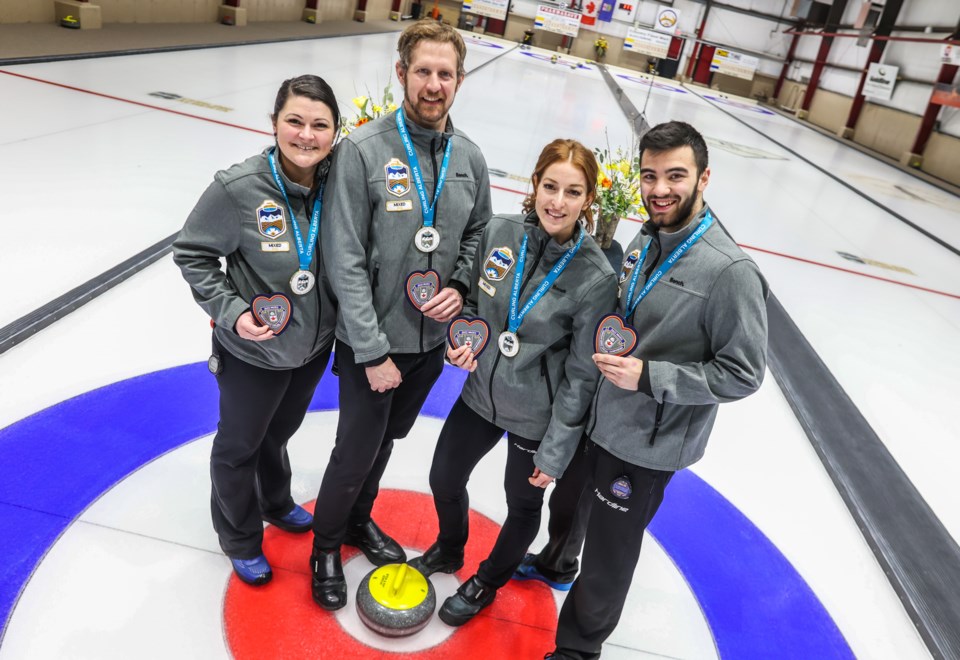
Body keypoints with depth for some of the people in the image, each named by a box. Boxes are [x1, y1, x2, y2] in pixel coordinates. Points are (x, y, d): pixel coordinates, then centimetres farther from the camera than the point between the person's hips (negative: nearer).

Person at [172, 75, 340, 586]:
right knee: (239, 446, 18)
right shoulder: (239, 188, -25)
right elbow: (192, 254, -13)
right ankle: (240, 539, 45)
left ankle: (274, 504, 58)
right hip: (253, 351, -4)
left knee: (279, 432, 29)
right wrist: (231, 311, -21)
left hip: (315, 344, 4)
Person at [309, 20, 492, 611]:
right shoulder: (364, 150, -17)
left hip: (433, 339, 5)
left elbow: (478, 232, 13)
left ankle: (359, 518, 50)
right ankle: (327, 545, 36)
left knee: (388, 439, 23)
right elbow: (345, 261, -18)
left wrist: (460, 286, -7)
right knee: (356, 452, 7)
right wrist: (374, 351, -18)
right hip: (370, 341, -5)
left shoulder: (470, 157, -1)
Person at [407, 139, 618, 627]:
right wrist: (464, 339, -13)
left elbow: (582, 373, -16)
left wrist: (556, 450, -12)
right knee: (444, 480, 22)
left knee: (523, 504, 19)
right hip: (481, 392, 5)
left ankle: (487, 582, 50)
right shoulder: (500, 231, -12)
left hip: (535, 416, -4)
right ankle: (448, 551, 55)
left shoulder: (595, 277, -23)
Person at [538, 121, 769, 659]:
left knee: (610, 549, 12)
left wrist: (648, 376, -27)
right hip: (601, 419, 7)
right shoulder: (645, 242, 0)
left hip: (649, 446, -7)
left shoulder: (730, 271, -24)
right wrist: (611, 351, -1)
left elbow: (742, 374, -21)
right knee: (578, 510, 30)